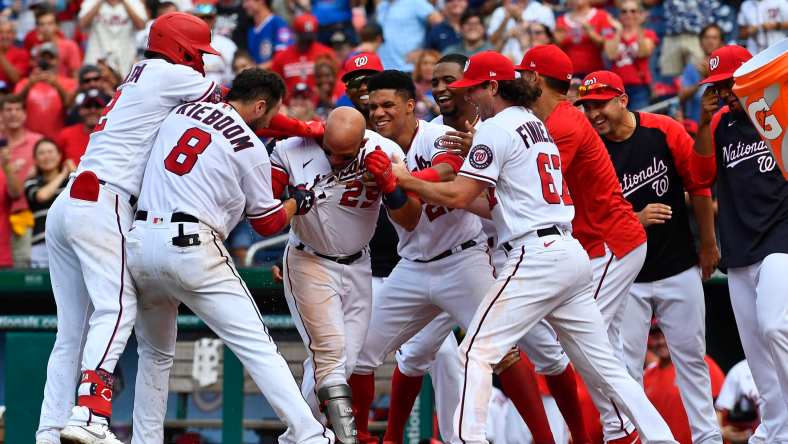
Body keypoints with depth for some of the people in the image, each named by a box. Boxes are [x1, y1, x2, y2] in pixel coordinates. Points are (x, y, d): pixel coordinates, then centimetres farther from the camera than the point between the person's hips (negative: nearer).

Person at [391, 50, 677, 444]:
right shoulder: (535, 123, 23)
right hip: (572, 253, 9)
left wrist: (405, 179, 3)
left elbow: (459, 197, -9)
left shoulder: (496, 128, -5)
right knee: (604, 367, 10)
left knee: (477, 352, -8)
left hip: (536, 257, -9)